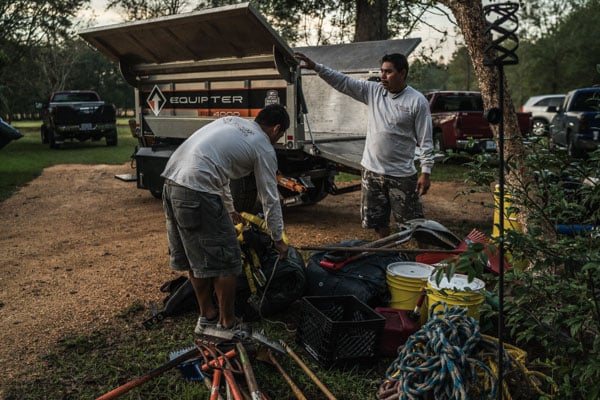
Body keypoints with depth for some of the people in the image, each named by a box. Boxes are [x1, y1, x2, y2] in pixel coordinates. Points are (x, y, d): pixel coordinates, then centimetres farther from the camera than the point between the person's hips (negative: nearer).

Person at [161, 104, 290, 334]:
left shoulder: (232, 123, 25)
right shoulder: (264, 149, 3)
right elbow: (270, 198, 7)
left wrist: (229, 211, 41)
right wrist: (278, 239, 21)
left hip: (171, 179, 9)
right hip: (197, 192, -9)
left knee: (195, 256, 19)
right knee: (225, 261, 3)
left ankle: (208, 316, 32)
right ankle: (227, 325, 14)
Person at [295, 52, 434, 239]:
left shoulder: (417, 101, -8)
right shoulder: (372, 91, 3)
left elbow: (426, 141, -9)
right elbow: (343, 82, 1)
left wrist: (425, 172, -13)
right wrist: (315, 67, -9)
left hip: (402, 174, -5)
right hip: (371, 170, 5)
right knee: (377, 220, 16)